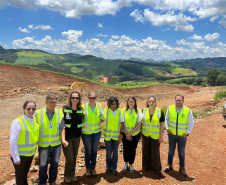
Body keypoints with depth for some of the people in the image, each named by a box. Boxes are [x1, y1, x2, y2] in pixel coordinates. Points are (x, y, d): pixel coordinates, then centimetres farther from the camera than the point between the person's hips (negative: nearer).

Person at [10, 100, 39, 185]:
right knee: (20, 175, 14)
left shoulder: (34, 121, -2)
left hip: (30, 154, 6)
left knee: (25, 173, 25)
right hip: (20, 155, -6)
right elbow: (13, 142, -21)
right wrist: (16, 158, -19)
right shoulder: (18, 122, -22)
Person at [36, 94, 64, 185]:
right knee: (43, 165, 13)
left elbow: (62, 128, 1)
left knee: (55, 164, 16)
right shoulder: (38, 113, -10)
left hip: (56, 144, 2)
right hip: (43, 145, -1)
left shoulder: (60, 113, -4)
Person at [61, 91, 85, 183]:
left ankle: (72, 174, 37)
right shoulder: (65, 109, -14)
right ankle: (67, 175, 27)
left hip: (77, 137, 4)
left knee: (74, 157, 14)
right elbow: (62, 124, -17)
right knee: (69, 159, -1)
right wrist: (63, 139, -24)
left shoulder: (81, 110, -2)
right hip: (67, 138, -3)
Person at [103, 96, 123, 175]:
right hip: (108, 135, 0)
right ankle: (108, 166, 27)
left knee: (115, 152, 10)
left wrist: (121, 134, -3)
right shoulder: (106, 110, -3)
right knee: (108, 152, 4)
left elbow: (121, 123, 1)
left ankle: (114, 168, 26)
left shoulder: (120, 111, -2)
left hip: (116, 135, 1)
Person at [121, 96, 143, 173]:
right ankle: (126, 164, 30)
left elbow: (139, 124, -9)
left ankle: (131, 165, 26)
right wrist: (126, 134, -10)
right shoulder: (124, 110, -4)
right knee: (126, 149, 9)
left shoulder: (138, 111, -6)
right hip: (125, 134, 1)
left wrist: (130, 133, -13)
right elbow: (122, 123, -4)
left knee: (132, 149, 8)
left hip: (135, 134, 0)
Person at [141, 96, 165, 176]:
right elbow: (141, 123, 6)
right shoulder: (143, 111, 0)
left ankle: (157, 169, 18)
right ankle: (147, 166, 31)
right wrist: (141, 134, 4)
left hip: (155, 136, -2)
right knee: (146, 151, 12)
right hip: (145, 135, 3)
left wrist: (161, 136, -7)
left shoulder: (160, 111, -7)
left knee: (155, 152, 1)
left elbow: (162, 125, -5)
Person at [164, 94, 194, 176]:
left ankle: (182, 168, 30)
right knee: (171, 151, 16)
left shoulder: (188, 111, -12)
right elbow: (166, 118, 7)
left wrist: (187, 133, -7)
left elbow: (191, 123, -2)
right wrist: (167, 128, -2)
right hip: (172, 134, 2)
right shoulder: (170, 108, -8)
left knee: (181, 152, 13)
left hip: (182, 136, -1)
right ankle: (170, 165, 35)